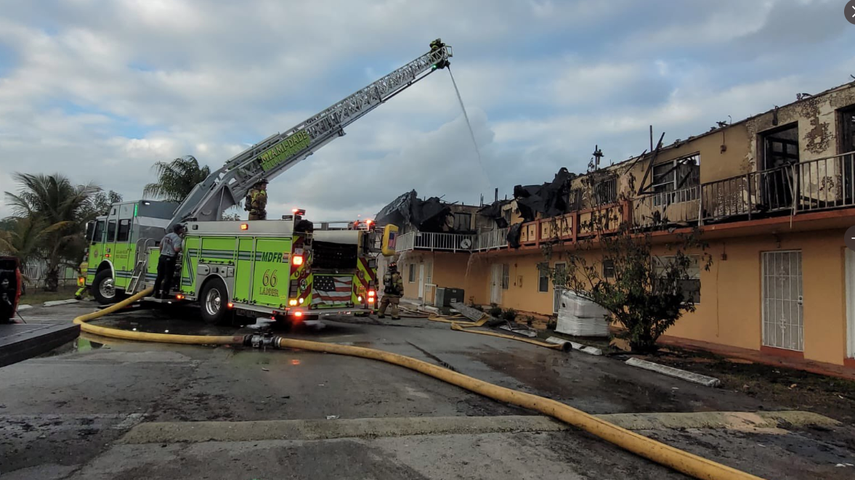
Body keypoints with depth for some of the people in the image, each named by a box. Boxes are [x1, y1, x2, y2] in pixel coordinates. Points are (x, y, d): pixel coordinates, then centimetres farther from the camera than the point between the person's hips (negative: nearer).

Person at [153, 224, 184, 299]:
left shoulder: (166, 235, 12)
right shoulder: (177, 238, -14)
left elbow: (161, 245, 23)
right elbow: (176, 249, -26)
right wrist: (181, 248, -6)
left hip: (162, 257, 8)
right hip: (170, 259, -8)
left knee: (160, 276, 12)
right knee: (168, 278, -2)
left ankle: (156, 292, 15)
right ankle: (164, 294, -3)